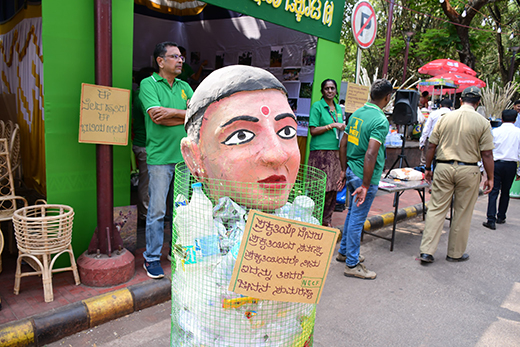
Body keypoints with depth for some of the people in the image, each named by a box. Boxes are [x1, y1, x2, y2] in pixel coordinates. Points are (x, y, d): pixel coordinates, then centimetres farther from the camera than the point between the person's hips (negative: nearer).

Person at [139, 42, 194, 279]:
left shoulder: (184, 86, 15)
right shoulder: (148, 84, 0)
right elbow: (156, 115, -15)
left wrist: (173, 114, -10)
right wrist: (187, 113, -6)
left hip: (184, 155, 5)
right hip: (160, 157, -5)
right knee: (157, 211, -1)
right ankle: (152, 258, 12)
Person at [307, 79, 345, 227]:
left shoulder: (338, 108, 18)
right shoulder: (317, 106, -2)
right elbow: (313, 131, -9)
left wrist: (343, 128, 6)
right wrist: (332, 126, -13)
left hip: (335, 152, 6)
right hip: (320, 152, -6)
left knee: (333, 188, 6)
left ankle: (326, 220, 19)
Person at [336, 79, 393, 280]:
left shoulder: (356, 114, 7)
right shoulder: (381, 121, -18)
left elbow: (343, 145, 11)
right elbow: (370, 154, -25)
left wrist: (344, 170, 18)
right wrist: (365, 186, -24)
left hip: (352, 172, 8)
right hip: (366, 175, -8)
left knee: (352, 213, 22)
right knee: (357, 218, 1)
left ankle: (344, 252, 36)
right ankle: (352, 265, 13)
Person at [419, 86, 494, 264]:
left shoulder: (445, 118, 3)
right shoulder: (483, 122, -3)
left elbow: (431, 146, 4)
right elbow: (487, 154, -4)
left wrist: (428, 168, 13)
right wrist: (490, 178, 5)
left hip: (443, 168, 2)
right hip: (468, 170, -1)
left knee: (436, 209, 5)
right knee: (462, 214, 10)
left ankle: (426, 251, 2)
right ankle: (455, 253, 23)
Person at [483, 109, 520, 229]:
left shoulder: (495, 131, -1)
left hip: (496, 164, -1)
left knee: (493, 192, -1)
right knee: (505, 192, 15)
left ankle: (491, 220, -8)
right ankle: (501, 217, 27)